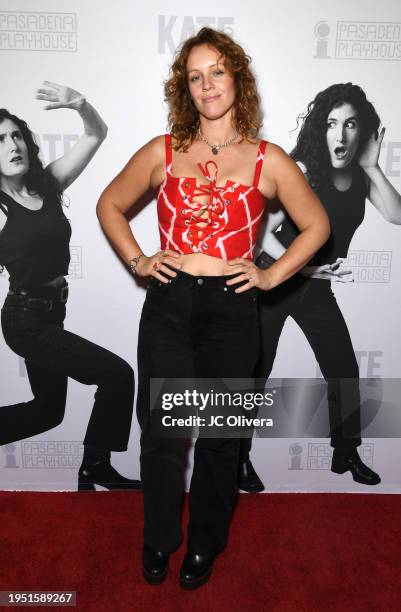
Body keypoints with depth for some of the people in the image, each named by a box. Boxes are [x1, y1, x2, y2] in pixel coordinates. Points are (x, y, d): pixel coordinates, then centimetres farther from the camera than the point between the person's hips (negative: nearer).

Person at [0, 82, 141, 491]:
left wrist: (79, 104, -20)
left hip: (50, 312, 7)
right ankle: (95, 470, 10)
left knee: (48, 408, 20)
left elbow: (96, 135, -3)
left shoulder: (48, 184, 1)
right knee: (118, 376, -8)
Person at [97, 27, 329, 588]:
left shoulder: (268, 160, 2)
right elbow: (110, 205, 17)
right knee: (160, 432, 8)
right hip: (168, 306, 1)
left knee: (221, 437, 12)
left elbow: (317, 226, 10)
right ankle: (160, 539, 36)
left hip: (233, 311, 0)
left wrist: (271, 275, 1)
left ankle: (206, 543, 37)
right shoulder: (162, 153, 5)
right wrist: (137, 261, 5)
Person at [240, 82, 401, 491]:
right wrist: (305, 268, -24)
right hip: (274, 280, -5)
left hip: (316, 286, 6)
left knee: (344, 371, 8)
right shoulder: (302, 170, -18)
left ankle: (346, 454, 28)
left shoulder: (360, 176, -2)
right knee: (256, 372, 0)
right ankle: (238, 456, 18)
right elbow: (263, 232, -19)